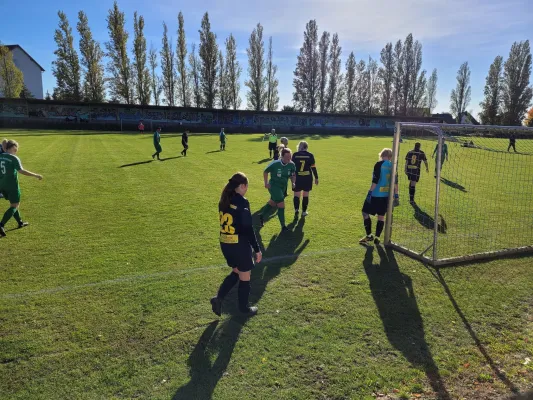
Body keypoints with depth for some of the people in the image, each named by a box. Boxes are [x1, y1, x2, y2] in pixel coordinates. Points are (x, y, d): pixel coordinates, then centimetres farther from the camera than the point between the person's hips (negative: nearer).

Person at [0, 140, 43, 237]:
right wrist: (36, 175, -21)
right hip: (12, 185, -7)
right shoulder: (14, 158, -14)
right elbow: (21, 171, -23)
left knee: (13, 204, 22)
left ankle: (20, 222, 33)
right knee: (14, 206, 0)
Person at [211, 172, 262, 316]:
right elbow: (248, 229, -19)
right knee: (245, 277, 12)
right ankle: (244, 307, 28)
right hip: (240, 245, -7)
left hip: (224, 244, 7)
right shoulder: (242, 202, -18)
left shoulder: (224, 200, 4)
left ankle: (219, 297, 14)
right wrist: (257, 249, -12)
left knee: (236, 272, 26)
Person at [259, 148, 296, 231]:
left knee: (272, 203, 21)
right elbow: (265, 172, -5)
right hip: (274, 186, -6)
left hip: (283, 187, 6)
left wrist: (293, 182, -11)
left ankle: (261, 216, 45)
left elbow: (292, 175, 7)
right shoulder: (275, 164, -20)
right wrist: (266, 183, -12)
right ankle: (283, 226, 1)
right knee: (281, 205, -11)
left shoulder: (291, 165, -8)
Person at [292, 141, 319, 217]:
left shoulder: (295, 155, -1)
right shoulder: (310, 155, -2)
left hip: (297, 178, 0)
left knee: (296, 194, 7)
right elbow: (313, 167, -1)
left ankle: (296, 209, -13)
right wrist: (316, 177, 8)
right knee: (306, 195, 11)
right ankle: (304, 211, 16)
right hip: (307, 178, 0)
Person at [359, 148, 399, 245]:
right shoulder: (393, 166, 7)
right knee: (381, 216, 13)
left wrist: (370, 192, -12)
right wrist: (396, 196, 16)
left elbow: (375, 180, -16)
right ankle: (377, 237, 15)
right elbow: (395, 182, 10)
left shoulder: (379, 164, -10)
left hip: (376, 194, -6)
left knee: (365, 213, 7)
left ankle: (369, 235, 9)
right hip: (386, 195, 6)